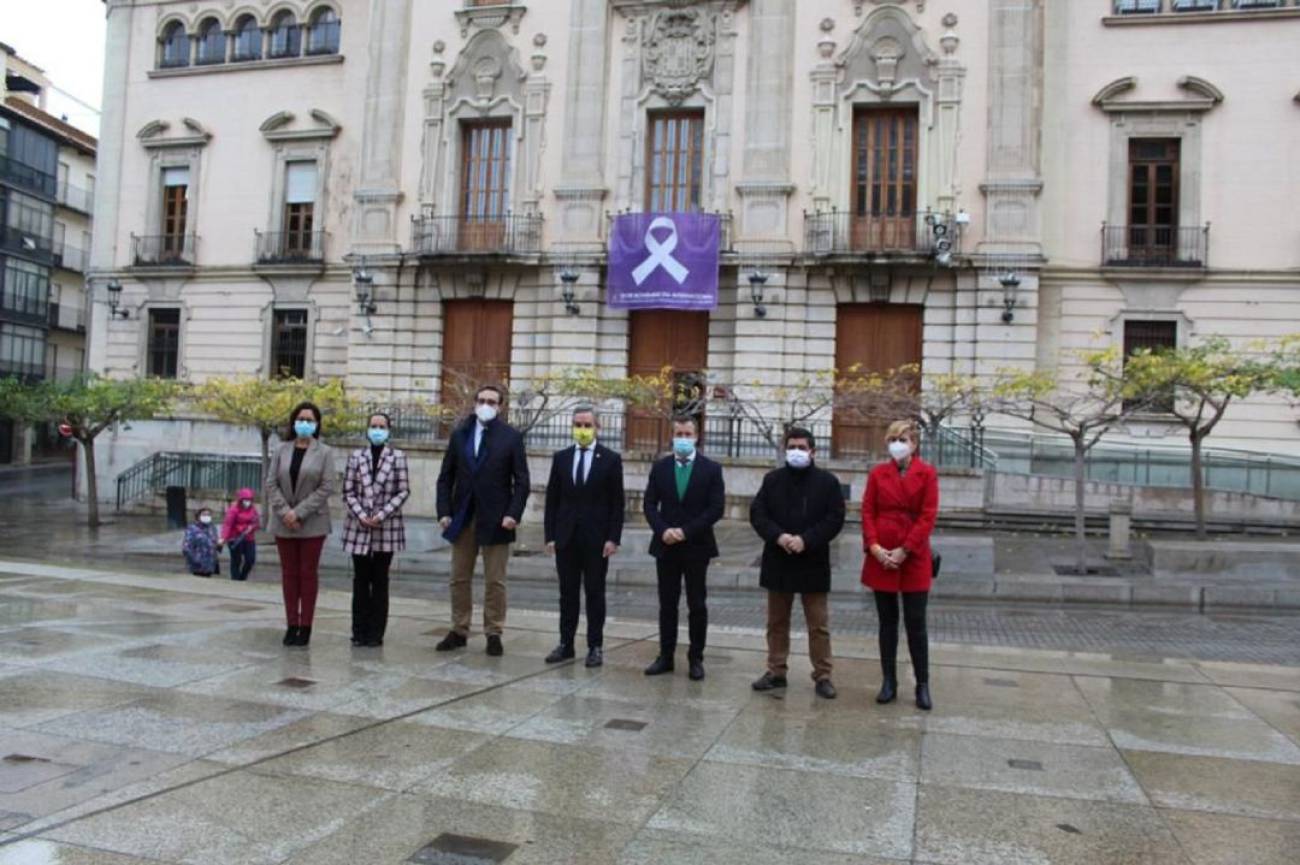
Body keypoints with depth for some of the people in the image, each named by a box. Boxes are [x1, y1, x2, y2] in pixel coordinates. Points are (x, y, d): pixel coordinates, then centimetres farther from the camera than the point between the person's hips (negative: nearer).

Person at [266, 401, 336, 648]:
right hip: (284, 522, 3)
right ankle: (292, 625, 13)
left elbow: (326, 487, -7)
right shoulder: (281, 449, 7)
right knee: (289, 573, 7)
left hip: (312, 523, -3)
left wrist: (299, 512, -14)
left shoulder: (325, 452, -1)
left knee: (308, 573, 2)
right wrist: (284, 511, -11)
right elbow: (271, 483, 3)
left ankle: (305, 626, 7)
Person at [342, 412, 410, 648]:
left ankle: (376, 633, 10)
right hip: (358, 526, 1)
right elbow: (348, 491, 4)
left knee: (380, 580, 4)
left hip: (387, 528, -1)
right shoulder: (356, 456, 5)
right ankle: (359, 631, 14)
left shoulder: (397, 457, 0)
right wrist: (361, 515, -9)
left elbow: (403, 491, -2)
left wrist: (382, 515, -11)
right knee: (360, 579, 6)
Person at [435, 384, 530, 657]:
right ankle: (459, 631, 20)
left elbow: (521, 481, -4)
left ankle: (494, 634, 11)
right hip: (462, 518, 3)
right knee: (460, 579, 10)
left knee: (495, 581, 3)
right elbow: (446, 477, 8)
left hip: (495, 519, -3)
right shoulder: (459, 435, 7)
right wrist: (444, 511, -2)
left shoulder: (511, 437, -2)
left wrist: (514, 514, -15)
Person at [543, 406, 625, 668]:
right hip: (566, 537, 3)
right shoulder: (561, 457, 7)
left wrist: (613, 538, -10)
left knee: (595, 593, 5)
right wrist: (550, 535, 1)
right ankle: (566, 644, 16)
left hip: (596, 538, -3)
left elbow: (617, 503, -3)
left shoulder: (611, 459, -1)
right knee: (567, 593, 8)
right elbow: (552, 499, 7)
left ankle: (595, 646, 12)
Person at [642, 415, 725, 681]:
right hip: (665, 546, 2)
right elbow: (650, 504, 3)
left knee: (697, 605, 4)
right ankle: (665, 656, 17)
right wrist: (662, 530, -13)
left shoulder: (711, 469, -2)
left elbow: (716, 508, -8)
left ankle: (696, 659, 14)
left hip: (696, 546, -2)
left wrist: (686, 531, -15)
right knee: (667, 604, 9)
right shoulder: (660, 467, 6)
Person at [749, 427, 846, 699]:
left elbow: (835, 518, -8)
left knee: (819, 625, 3)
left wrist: (806, 540, -18)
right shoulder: (772, 479, 6)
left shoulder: (828, 481, -1)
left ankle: (822, 676, 12)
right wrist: (778, 536, -17)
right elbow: (756, 513, -1)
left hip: (813, 563, -2)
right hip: (778, 561, 3)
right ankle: (776, 672, 22)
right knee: (776, 622, 11)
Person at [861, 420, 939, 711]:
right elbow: (867, 511, 3)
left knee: (915, 623, 2)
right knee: (887, 622, 9)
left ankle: (923, 685, 13)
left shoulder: (927, 473, -1)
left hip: (914, 558, -2)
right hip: (881, 558, 2)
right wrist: (874, 547, -11)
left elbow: (928, 516, -6)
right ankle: (889, 682, 18)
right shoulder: (877, 473, 6)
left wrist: (905, 550, -12)